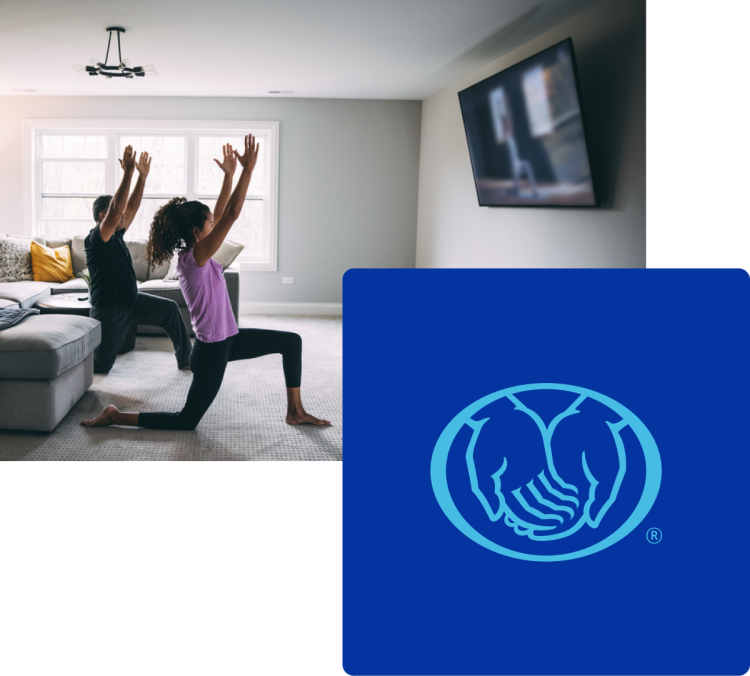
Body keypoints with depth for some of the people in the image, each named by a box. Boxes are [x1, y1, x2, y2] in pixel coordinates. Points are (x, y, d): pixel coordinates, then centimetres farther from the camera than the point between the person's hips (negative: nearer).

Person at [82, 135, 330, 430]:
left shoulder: (193, 255, 3)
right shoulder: (194, 258, -22)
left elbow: (220, 214, 10)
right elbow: (231, 215, -28)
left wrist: (229, 175, 7)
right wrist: (248, 168, -25)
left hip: (227, 339, 10)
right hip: (211, 350, -10)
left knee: (291, 341, 10)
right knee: (186, 421, 1)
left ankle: (295, 411, 15)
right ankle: (115, 416, 13)